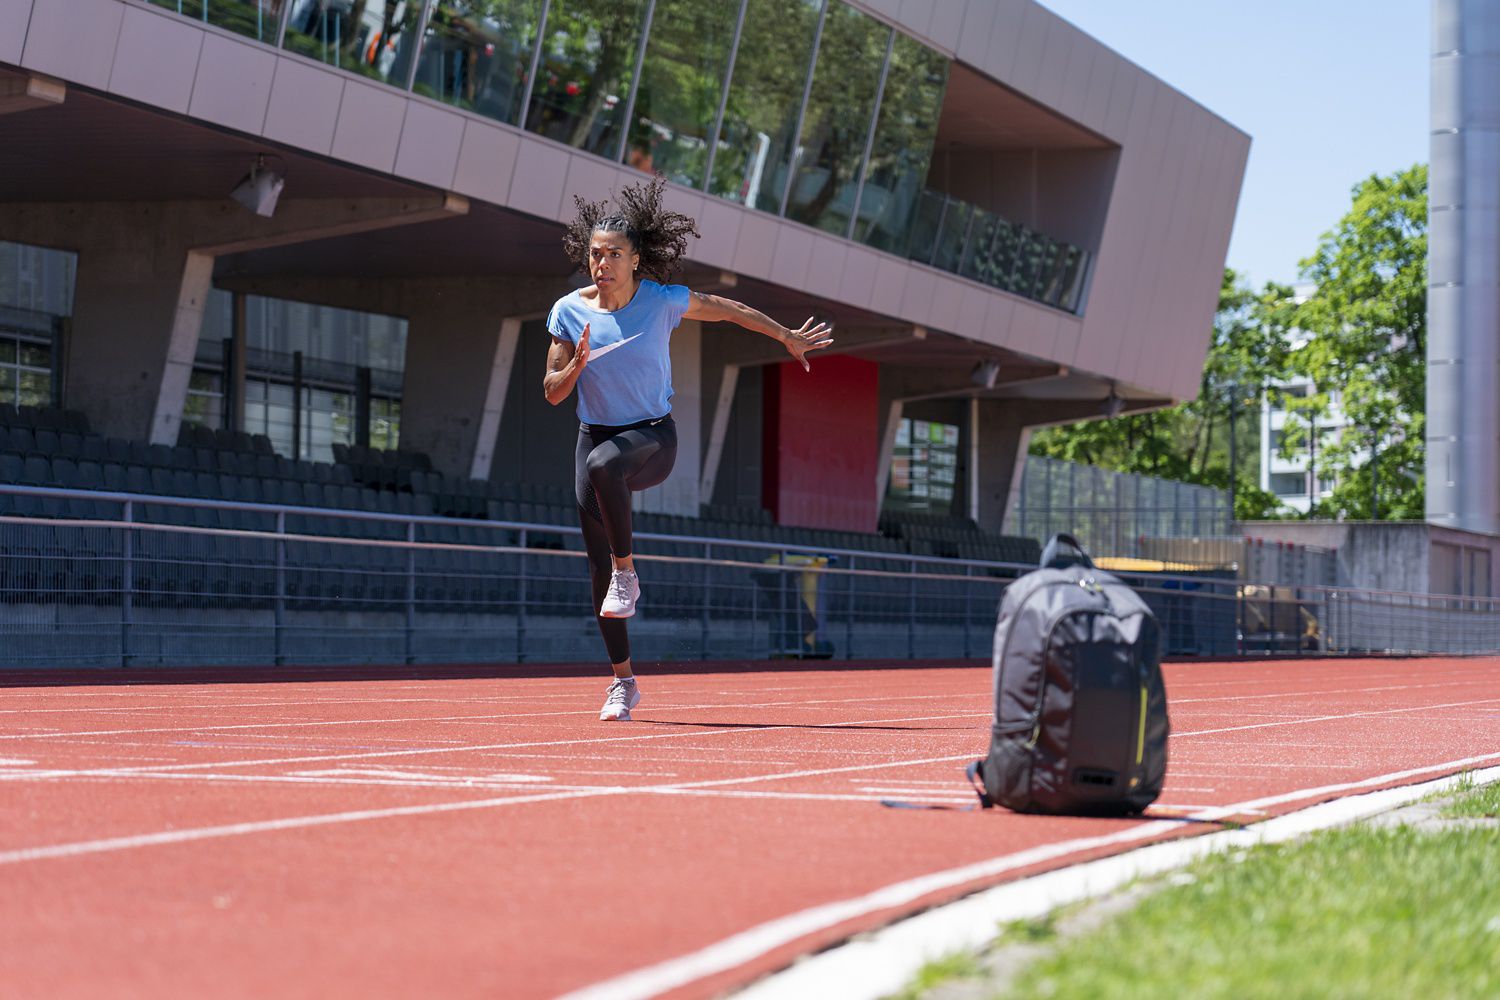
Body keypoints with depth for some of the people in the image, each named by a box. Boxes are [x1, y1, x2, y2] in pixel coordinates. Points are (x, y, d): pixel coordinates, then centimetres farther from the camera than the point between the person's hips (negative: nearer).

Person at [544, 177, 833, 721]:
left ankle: (627, 571, -22)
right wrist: (575, 367, -20)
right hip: (595, 434, 3)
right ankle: (623, 681, 11)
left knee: (603, 463, -40)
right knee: (599, 565, -1)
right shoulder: (569, 312, -4)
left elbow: (727, 309, 10)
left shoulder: (663, 301, -8)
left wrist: (787, 337, 18)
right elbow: (552, 392, 1)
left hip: (652, 437, -3)